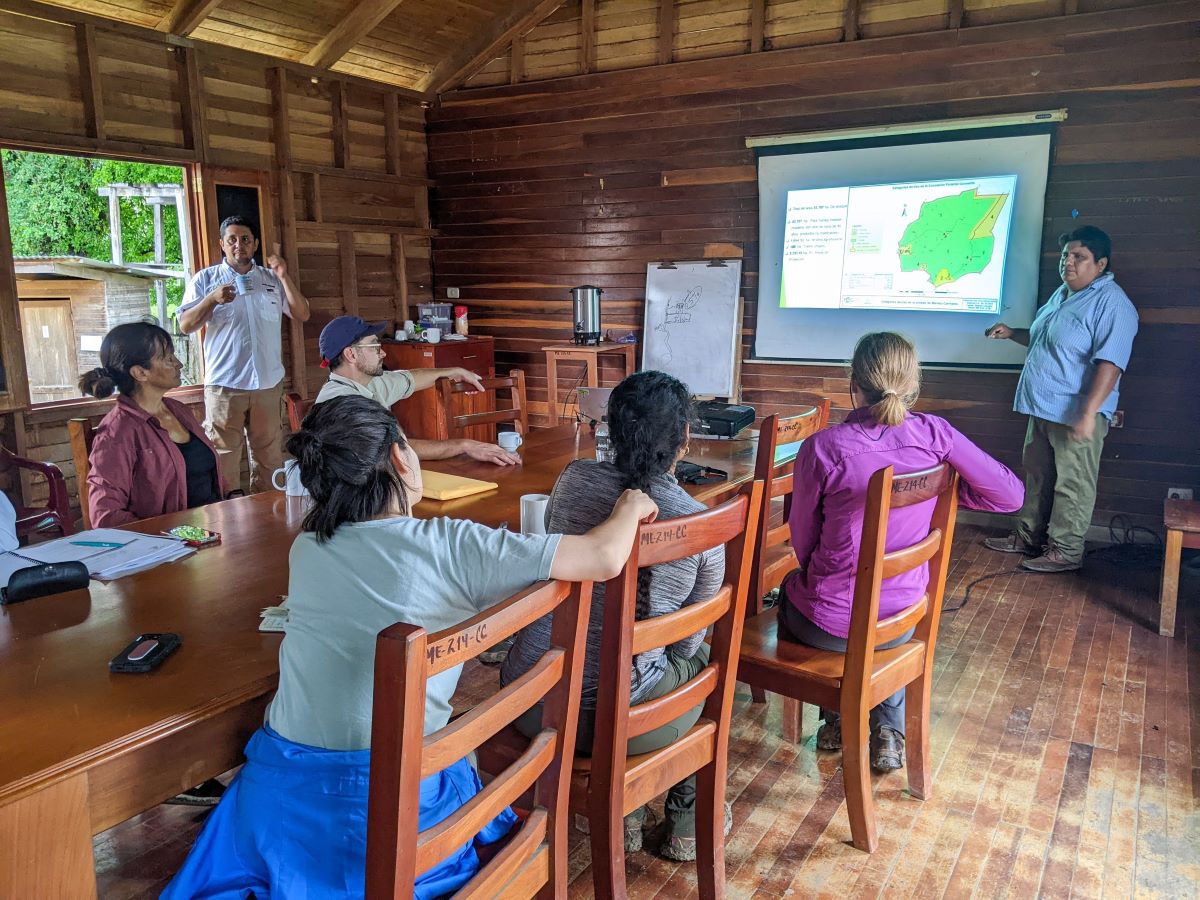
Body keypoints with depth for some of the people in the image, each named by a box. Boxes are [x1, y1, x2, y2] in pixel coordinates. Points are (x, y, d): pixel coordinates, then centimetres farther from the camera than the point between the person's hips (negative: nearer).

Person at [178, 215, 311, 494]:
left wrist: (284, 277, -8)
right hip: (223, 386, -3)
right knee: (224, 457, -1)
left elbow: (302, 315, 3)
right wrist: (213, 299, -17)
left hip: (268, 384, 3)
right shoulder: (206, 279, 5)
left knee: (269, 455, 11)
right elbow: (185, 325, -2)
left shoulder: (271, 279, 12)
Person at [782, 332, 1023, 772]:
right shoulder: (934, 434, -11)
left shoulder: (822, 448, -19)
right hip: (901, 619, 3)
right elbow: (1009, 494, -2)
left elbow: (802, 539, -6)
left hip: (829, 622, -3)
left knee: (791, 586, 33)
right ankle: (889, 728, 33)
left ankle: (837, 718, 38)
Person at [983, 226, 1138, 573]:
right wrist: (1013, 333, 12)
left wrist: (1088, 413, -30)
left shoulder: (1111, 303, -16)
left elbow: (1109, 362, -24)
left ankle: (1065, 551, 11)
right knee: (1037, 475, 17)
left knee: (1072, 485, 1)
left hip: (1077, 414, -9)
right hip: (1043, 408, 9)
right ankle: (1029, 537, 30)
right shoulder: (1062, 294, 14)